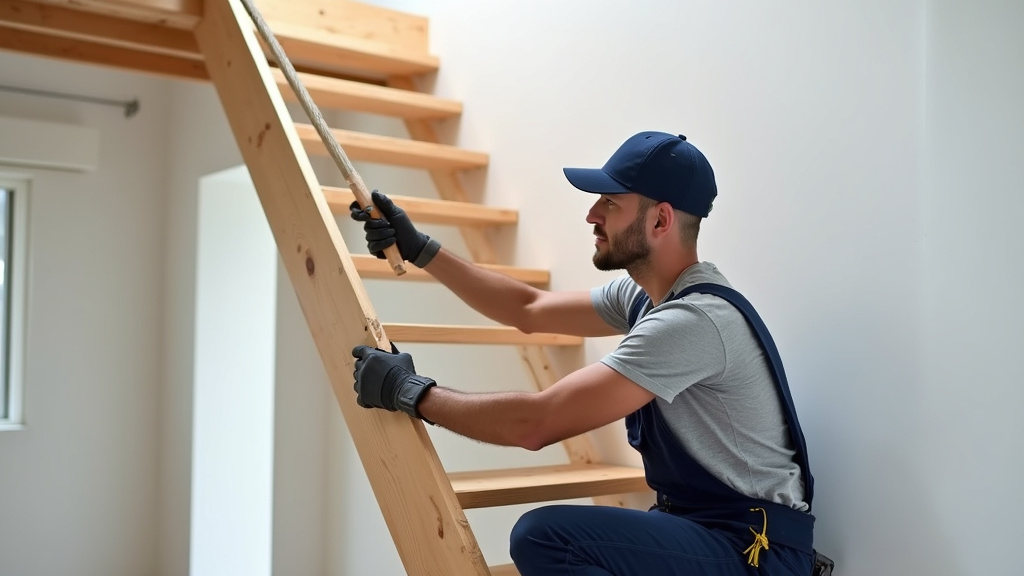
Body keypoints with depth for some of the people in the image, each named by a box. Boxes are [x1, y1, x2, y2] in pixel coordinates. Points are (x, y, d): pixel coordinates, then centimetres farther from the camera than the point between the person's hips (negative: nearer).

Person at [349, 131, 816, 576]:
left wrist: (410, 391, -15)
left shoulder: (694, 320, -24)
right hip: (699, 522, 9)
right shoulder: (643, 296, 6)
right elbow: (529, 309, 15)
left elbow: (535, 423, -27)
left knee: (545, 536, -27)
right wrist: (419, 249, 11)